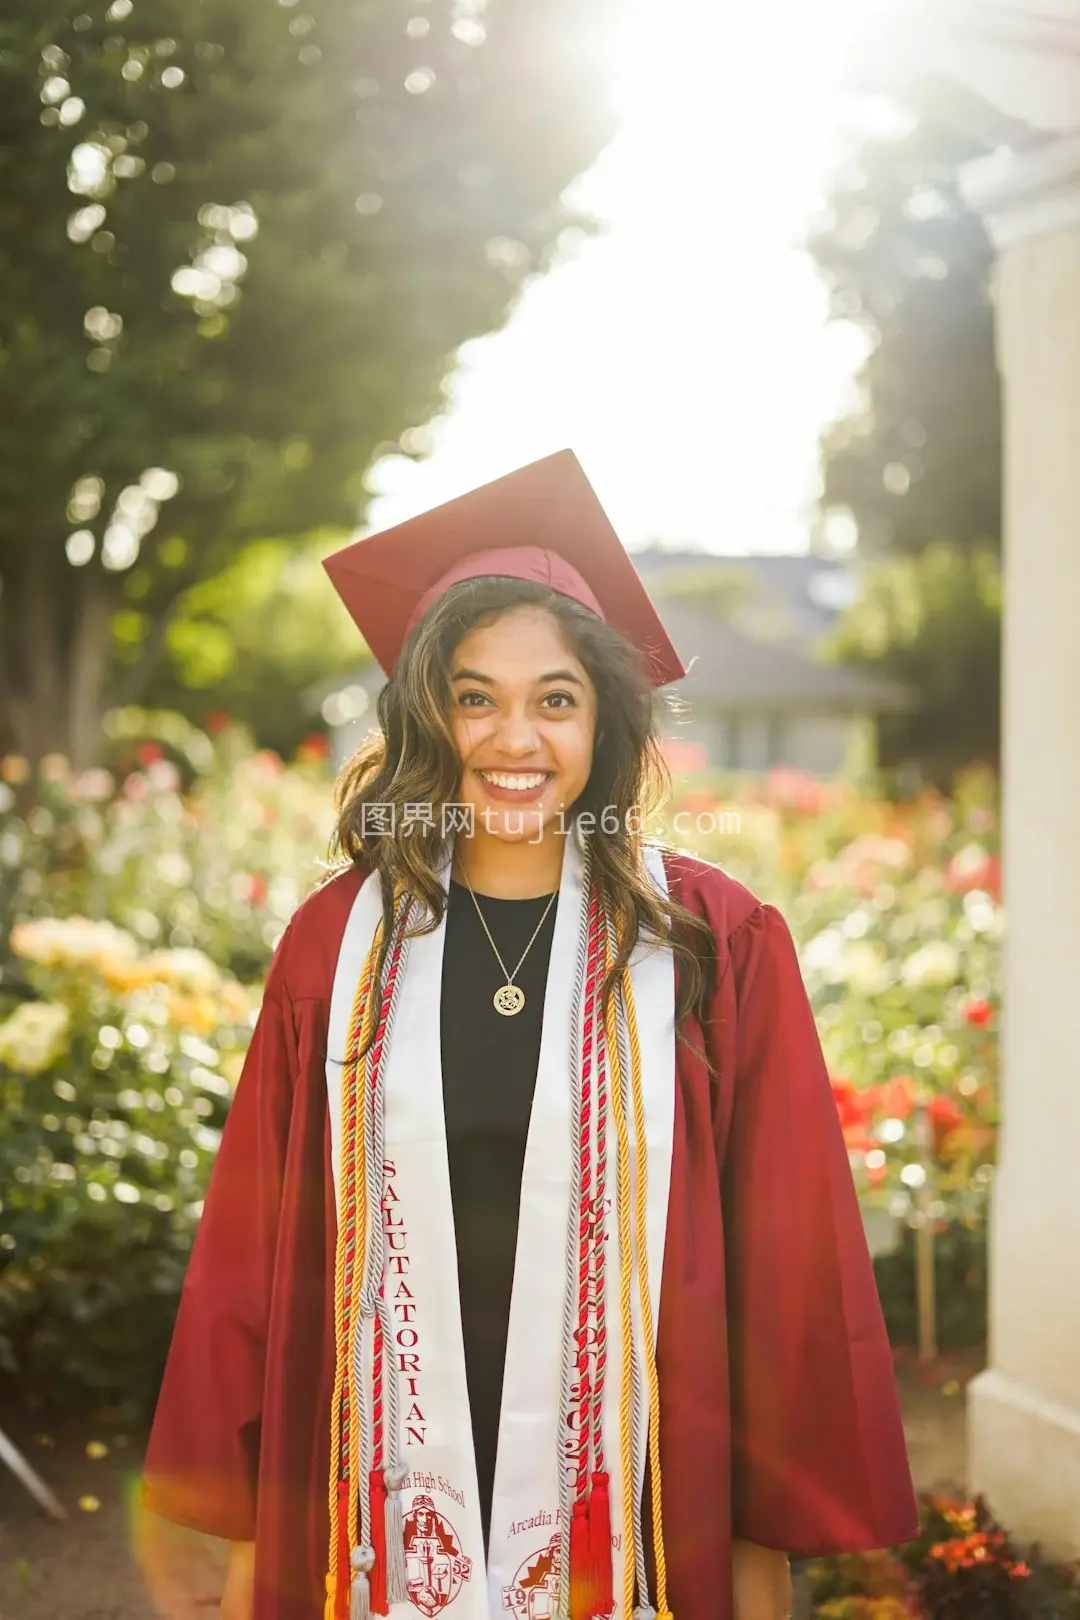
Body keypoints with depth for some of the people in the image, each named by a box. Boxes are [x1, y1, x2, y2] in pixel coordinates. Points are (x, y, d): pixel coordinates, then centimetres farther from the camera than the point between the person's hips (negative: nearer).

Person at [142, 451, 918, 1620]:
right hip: (390, 1516, 1)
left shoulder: (715, 946, -5)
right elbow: (254, 1250, 3)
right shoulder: (338, 944, -1)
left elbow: (785, 1255, -2)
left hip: (630, 1521, -1)